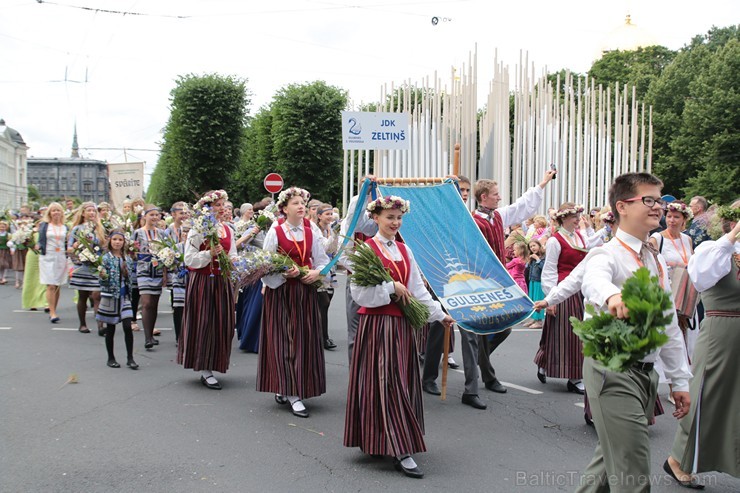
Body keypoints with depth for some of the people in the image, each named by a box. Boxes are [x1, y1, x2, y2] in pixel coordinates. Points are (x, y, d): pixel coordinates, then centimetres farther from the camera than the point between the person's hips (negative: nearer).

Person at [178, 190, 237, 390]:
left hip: (222, 282, 6)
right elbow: (189, 259, -10)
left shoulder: (227, 230, 11)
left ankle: (211, 367, 17)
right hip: (201, 282, -6)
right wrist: (210, 254, -21)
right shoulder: (197, 230, -6)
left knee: (221, 324, 6)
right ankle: (205, 370, 3)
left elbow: (233, 255, 17)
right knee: (203, 324, -3)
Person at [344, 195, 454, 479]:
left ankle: (380, 442, 21)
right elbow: (359, 292, -16)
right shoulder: (366, 249, -8)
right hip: (376, 325, -7)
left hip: (401, 325, 7)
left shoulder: (404, 251, 12)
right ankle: (400, 451, -7)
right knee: (385, 384, -6)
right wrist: (392, 287, -16)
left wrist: (440, 315, 9)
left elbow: (418, 290, 12)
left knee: (403, 382, 9)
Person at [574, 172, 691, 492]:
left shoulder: (657, 262, 13)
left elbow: (669, 323, 17)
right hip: (612, 370, -8)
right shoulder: (607, 255, -12)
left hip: (645, 373, 8)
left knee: (611, 458, 18)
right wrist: (611, 295, -62)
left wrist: (680, 380, 16)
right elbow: (593, 281, -38)